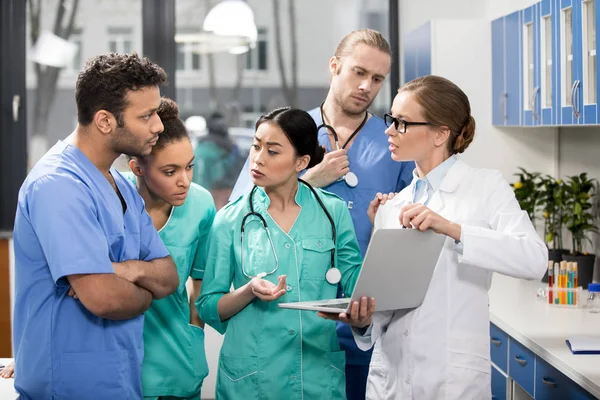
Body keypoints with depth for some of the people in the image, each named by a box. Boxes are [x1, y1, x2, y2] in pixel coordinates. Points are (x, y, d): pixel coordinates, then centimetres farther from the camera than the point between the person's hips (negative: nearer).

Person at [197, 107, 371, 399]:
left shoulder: (334, 212, 1)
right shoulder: (231, 220, -1)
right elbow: (208, 307, 1)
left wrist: (360, 316, -19)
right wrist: (249, 291, -17)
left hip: (320, 374, 1)